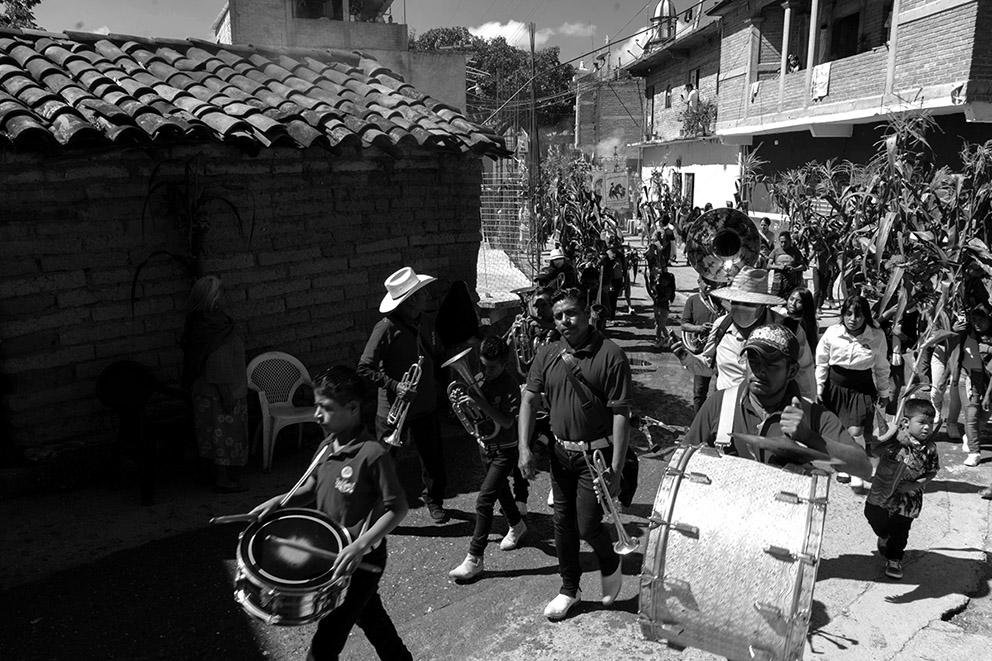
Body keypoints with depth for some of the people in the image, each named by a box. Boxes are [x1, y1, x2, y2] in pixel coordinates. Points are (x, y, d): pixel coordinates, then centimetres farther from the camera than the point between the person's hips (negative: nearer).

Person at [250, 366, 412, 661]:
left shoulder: (373, 454, -24)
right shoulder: (326, 446, 0)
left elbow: (398, 508, -20)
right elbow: (312, 489, 14)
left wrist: (361, 544, -30)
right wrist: (278, 501, -3)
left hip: (362, 560, -7)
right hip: (331, 552, 7)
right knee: (371, 619, 25)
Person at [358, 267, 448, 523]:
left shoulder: (419, 324, 6)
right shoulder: (386, 328, -18)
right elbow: (365, 368, -17)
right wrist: (394, 386, -25)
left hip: (425, 406, 7)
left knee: (432, 456, 16)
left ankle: (434, 500, 37)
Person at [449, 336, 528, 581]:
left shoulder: (510, 387, -20)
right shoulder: (478, 378, -3)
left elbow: (507, 421, -28)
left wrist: (481, 402, -36)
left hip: (504, 451, -7)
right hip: (485, 445, 7)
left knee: (484, 501, -10)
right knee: (500, 489, 25)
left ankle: (474, 559, -2)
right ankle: (517, 525, 51)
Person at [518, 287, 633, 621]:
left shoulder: (610, 355, -15)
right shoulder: (548, 355, 1)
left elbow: (621, 414, -16)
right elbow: (528, 399, 3)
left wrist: (615, 470, -20)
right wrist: (524, 448, -9)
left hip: (596, 453, -5)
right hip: (560, 452, 5)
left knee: (587, 525, -3)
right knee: (563, 522, 14)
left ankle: (611, 565, 31)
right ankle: (569, 588, 33)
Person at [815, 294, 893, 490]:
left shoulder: (877, 336, -9)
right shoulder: (832, 333, -9)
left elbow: (881, 367, 5)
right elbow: (822, 363, 3)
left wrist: (884, 392, 12)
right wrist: (819, 389, 3)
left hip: (862, 388, -1)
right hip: (835, 386, 1)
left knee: (855, 431, -10)